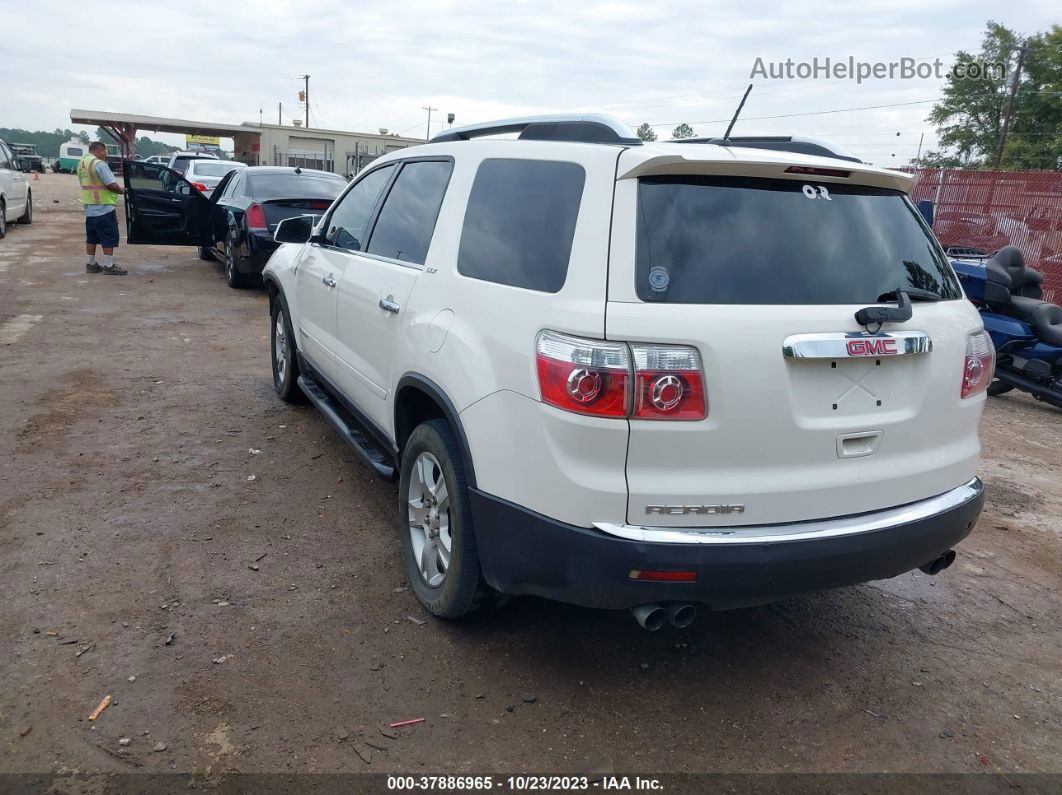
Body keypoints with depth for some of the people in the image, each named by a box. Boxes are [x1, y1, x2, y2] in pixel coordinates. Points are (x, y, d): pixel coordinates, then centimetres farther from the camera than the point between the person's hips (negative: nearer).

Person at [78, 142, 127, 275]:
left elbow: (88, 183, 17)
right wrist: (122, 190, -2)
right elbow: (112, 185, -20)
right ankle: (109, 266, -2)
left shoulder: (81, 163, 13)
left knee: (91, 238, 15)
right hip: (104, 208, -9)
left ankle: (91, 264, 21)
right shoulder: (99, 164, -15)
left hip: (89, 208, 9)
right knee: (109, 238, -3)